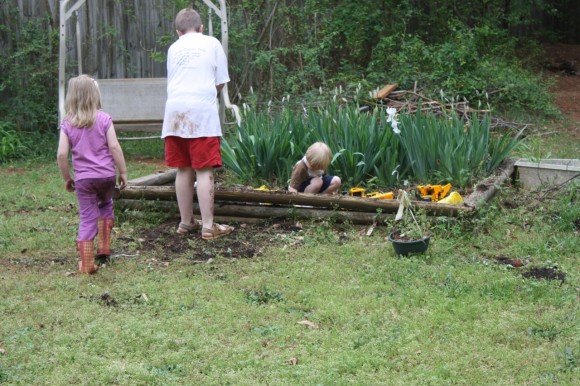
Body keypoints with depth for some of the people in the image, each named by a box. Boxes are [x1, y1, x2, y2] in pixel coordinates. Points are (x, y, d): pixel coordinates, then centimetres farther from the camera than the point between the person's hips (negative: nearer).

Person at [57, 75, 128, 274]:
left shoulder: (67, 124, -1)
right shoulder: (104, 119, -4)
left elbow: (61, 154, -6)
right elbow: (114, 147, -9)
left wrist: (67, 178, 6)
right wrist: (123, 171, 0)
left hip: (83, 178, 0)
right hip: (106, 175, 0)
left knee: (87, 218, 4)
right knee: (106, 205, 28)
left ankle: (87, 263, 3)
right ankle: (104, 246, 25)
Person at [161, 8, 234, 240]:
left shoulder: (173, 48, 18)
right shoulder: (212, 43, 9)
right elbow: (221, 83, 9)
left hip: (175, 110, 4)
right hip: (202, 111, -4)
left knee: (184, 170, 11)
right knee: (204, 171, -4)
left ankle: (186, 222, 18)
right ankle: (208, 226, -5)